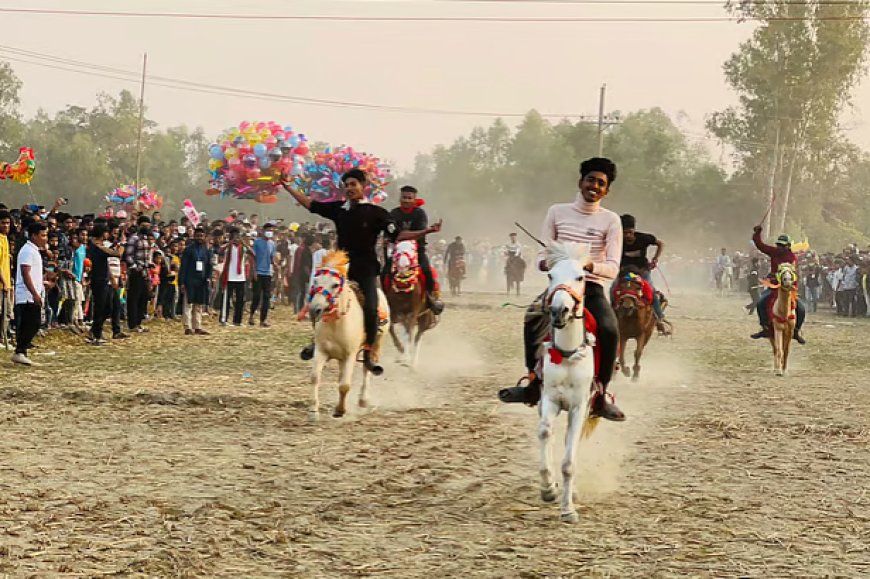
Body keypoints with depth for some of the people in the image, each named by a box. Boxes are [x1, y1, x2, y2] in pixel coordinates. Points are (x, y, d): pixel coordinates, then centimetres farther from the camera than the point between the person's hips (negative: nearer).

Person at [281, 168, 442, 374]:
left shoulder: (377, 213, -3)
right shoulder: (339, 209, 7)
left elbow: (396, 236, -4)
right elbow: (310, 205, 15)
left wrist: (426, 232, -15)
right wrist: (287, 187, 14)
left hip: (366, 270, -3)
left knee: (371, 310, -13)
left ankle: (368, 355, -1)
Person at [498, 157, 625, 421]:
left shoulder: (610, 220, 4)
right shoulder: (558, 212, 10)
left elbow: (613, 268, -4)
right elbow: (542, 256, 9)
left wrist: (589, 265, -25)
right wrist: (546, 262, -16)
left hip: (592, 287, -1)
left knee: (610, 331, -29)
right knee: (533, 319, -31)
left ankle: (601, 396, -17)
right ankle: (534, 383, -21)